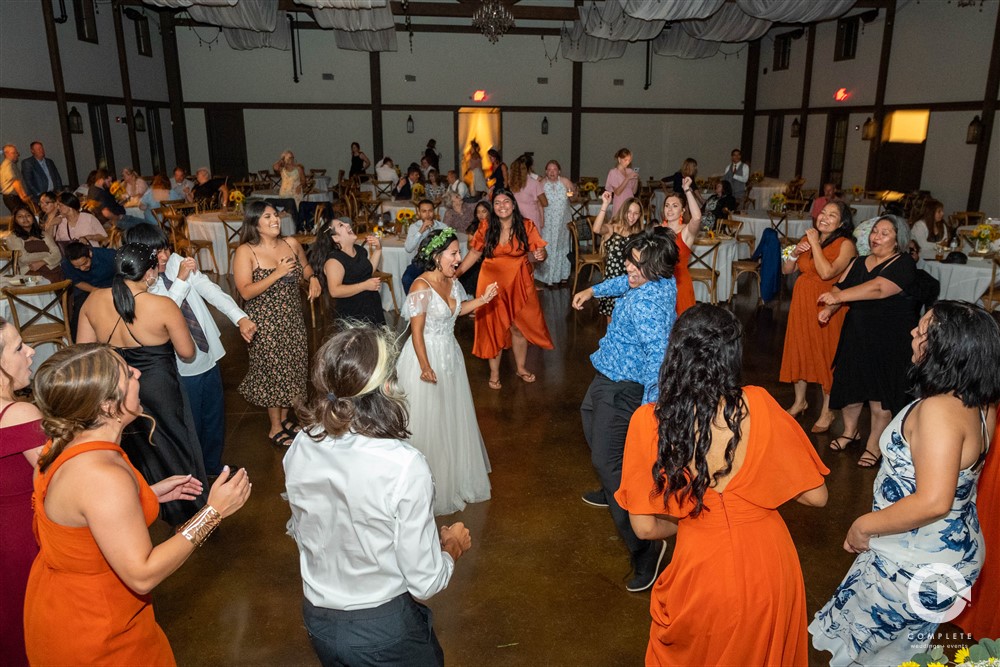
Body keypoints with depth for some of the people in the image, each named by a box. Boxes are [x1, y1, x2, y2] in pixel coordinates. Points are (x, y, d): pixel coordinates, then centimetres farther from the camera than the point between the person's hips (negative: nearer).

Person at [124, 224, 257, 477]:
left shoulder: (178, 263, -4)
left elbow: (211, 290, -14)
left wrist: (240, 318, -27)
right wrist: (180, 281, -32)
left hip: (208, 356, 5)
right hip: (181, 368, -5)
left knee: (214, 418, 21)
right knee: (190, 423, 10)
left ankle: (213, 466, 45)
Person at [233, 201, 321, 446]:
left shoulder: (291, 243, -1)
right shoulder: (245, 252, -15)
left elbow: (305, 266, 18)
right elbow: (246, 292, -21)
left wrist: (313, 278, -4)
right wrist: (278, 273, -26)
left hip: (292, 319, 5)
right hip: (265, 322, -5)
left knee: (292, 367, 13)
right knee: (273, 370, 5)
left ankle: (284, 418, 35)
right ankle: (275, 428, 24)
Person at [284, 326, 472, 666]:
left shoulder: (299, 450, -14)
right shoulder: (404, 466, -30)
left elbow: (300, 532, 4)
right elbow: (426, 582, -21)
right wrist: (453, 544, -1)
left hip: (317, 622, 4)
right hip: (384, 629, -4)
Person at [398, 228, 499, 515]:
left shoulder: (451, 281, 0)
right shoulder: (422, 287, -23)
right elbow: (416, 331, -22)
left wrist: (482, 300, 5)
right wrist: (425, 367, -23)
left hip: (450, 355, 8)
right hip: (427, 355, -8)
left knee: (454, 419, 20)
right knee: (429, 424, 6)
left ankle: (456, 476, 41)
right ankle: (433, 489, 24)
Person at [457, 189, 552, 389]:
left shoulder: (527, 226, -5)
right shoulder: (485, 228, -4)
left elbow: (540, 252, -4)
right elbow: (474, 253, 1)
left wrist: (541, 255, -28)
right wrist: (456, 274, -8)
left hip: (519, 283, 0)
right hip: (492, 283, 0)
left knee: (519, 326, 9)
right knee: (494, 327, 8)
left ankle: (521, 368, 31)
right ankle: (494, 373, 22)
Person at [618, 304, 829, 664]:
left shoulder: (648, 422, -17)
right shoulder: (758, 405, -16)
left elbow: (645, 527, -10)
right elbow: (816, 496, -6)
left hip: (703, 568, -1)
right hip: (771, 567, 2)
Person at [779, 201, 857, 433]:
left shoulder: (845, 244, -12)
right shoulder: (808, 238, 7)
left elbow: (826, 273, -27)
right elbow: (786, 270, 9)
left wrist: (815, 243, -20)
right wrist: (795, 252, -9)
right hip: (802, 303, 6)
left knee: (826, 355, 3)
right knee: (800, 350, 15)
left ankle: (827, 412, 18)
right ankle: (799, 402, 33)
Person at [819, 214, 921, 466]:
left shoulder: (904, 264, -10)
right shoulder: (858, 263, 12)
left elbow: (878, 288, -25)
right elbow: (840, 287, 6)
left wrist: (838, 297, -32)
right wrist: (828, 309, -14)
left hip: (889, 340, -6)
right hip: (856, 334, 6)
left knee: (881, 391, 0)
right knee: (848, 382, 11)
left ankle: (874, 445, 15)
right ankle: (850, 430, 34)